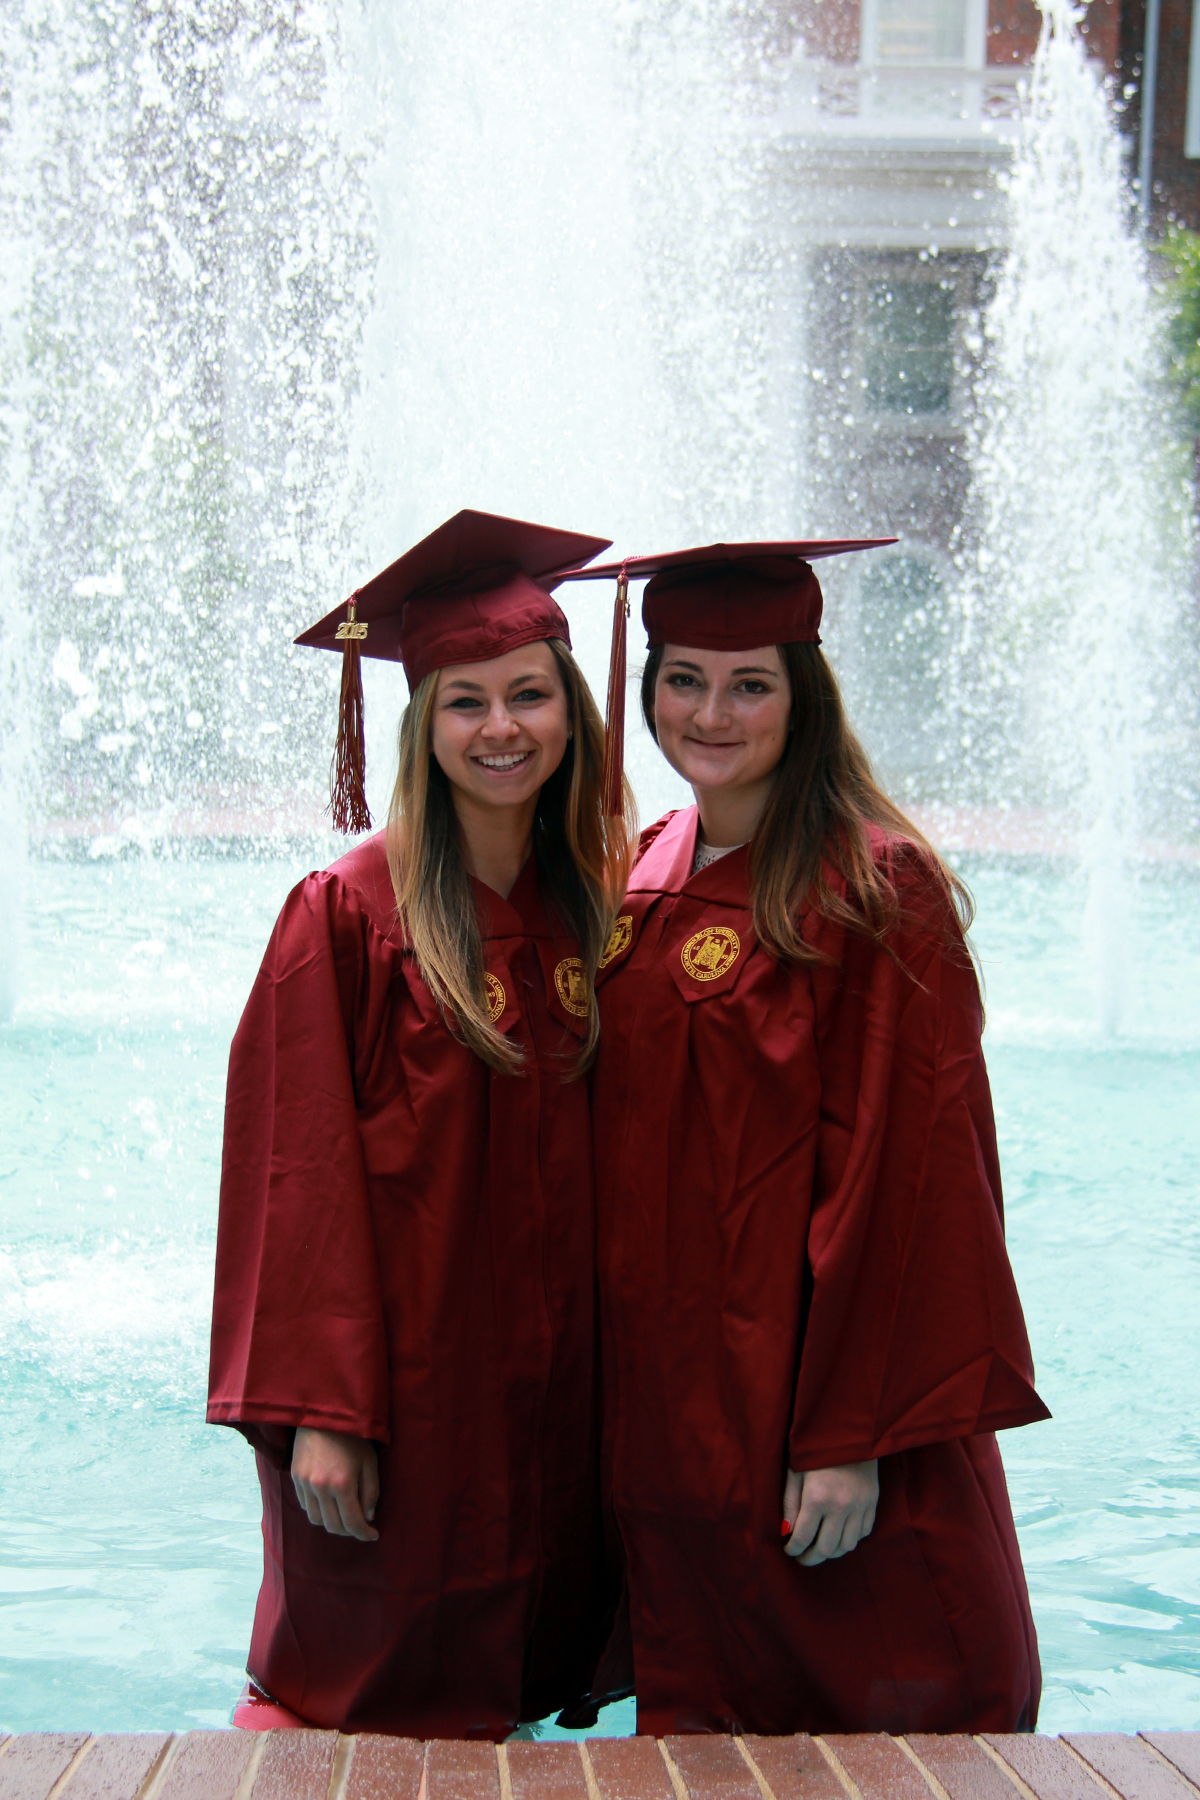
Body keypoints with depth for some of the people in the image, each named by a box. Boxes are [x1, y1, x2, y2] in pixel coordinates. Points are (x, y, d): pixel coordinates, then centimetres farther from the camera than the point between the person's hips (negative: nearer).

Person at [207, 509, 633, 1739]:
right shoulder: (347, 913, -10)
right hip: (400, 1364, -4)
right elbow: (300, 1170, -11)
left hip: (550, 1373, 5)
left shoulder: (606, 901, 4)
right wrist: (318, 1410, -15)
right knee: (373, 1696, 6)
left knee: (508, 1676, 14)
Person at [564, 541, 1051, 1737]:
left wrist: (851, 1436, -19)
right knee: (700, 1721, 14)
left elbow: (899, 1173, -16)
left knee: (872, 1708, 6)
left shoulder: (876, 889, -12)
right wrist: (621, 1388, 9)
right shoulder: (643, 878, 9)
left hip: (808, 1412, -6)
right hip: (670, 1404, 6)